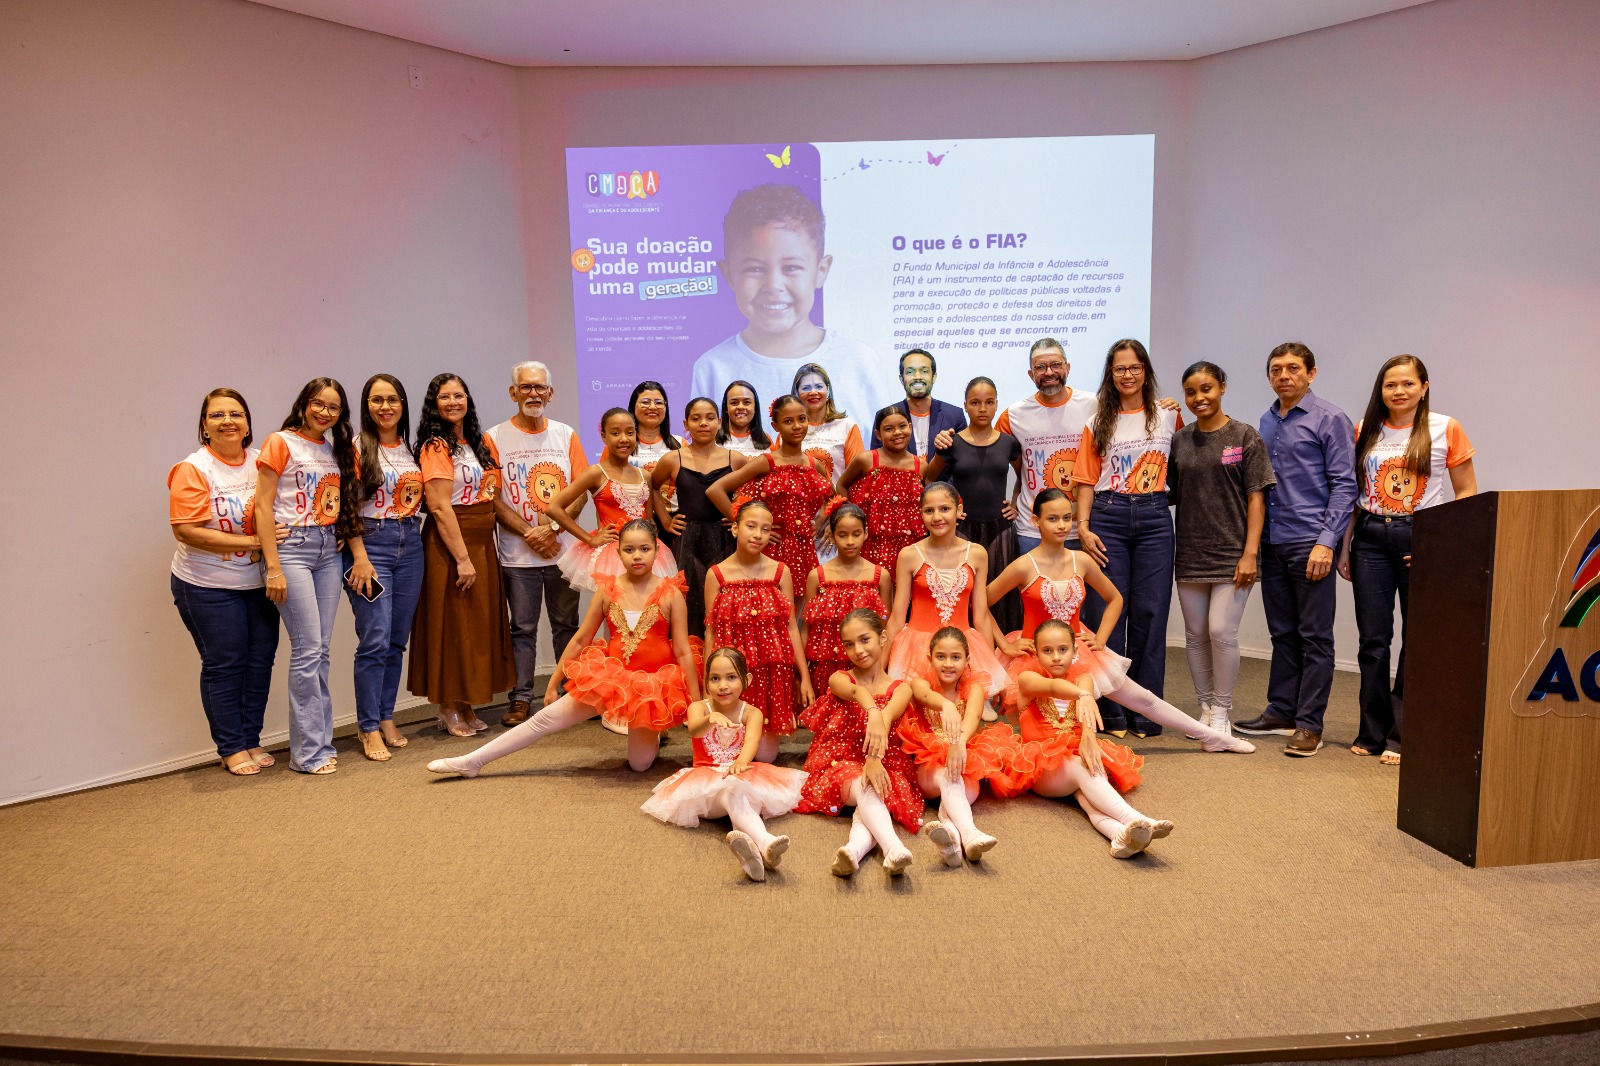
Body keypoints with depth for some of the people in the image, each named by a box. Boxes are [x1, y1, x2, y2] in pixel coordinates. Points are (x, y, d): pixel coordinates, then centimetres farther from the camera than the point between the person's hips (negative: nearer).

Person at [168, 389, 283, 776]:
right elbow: (187, 531, -18)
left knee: (260, 660, 9)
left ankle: (251, 740, 23)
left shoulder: (261, 462, 2)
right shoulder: (192, 469, -12)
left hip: (258, 581, 5)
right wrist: (252, 541, -22)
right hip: (208, 587, -5)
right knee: (224, 665, 3)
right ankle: (231, 748, 17)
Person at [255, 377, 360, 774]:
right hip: (292, 547, -6)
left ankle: (319, 741, 14)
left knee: (320, 650, 7)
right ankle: (308, 751, 1)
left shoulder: (335, 450, 15)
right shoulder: (281, 443, -3)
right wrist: (273, 567, -13)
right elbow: (263, 506, -8)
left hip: (328, 550, 6)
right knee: (308, 649, -8)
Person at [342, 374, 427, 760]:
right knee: (375, 640, -8)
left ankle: (386, 718, 19)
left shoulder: (412, 449, 13)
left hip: (410, 546, 5)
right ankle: (369, 728, 2)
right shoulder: (356, 447, -2)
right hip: (371, 544, -5)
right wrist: (360, 557, -13)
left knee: (397, 640, 8)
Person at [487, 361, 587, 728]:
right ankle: (521, 699, 12)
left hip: (563, 548, 2)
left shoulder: (566, 435, 9)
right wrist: (530, 533, -12)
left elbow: (580, 492, 4)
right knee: (522, 628, 3)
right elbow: (493, 499, -4)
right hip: (517, 554, -2)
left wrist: (552, 528, -10)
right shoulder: (496, 438, 1)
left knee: (567, 625, 9)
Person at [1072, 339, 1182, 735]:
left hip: (1155, 518, 1)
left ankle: (1146, 713, 11)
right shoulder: (1099, 423, 8)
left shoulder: (1169, 417, 9)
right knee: (1107, 611, -2)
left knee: (1150, 613, 1)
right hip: (1108, 517, 0)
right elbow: (1087, 480, 4)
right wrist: (1083, 527, -5)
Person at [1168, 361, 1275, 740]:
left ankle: (1222, 712, 9)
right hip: (1190, 552, 4)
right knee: (1195, 635, 8)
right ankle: (1206, 708, 22)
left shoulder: (1244, 436, -2)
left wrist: (1250, 552, -11)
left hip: (1231, 552, -4)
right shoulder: (1179, 441, 9)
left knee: (1221, 631, -9)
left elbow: (1256, 498, -5)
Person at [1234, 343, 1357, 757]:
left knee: (1314, 637, -1)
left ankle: (1309, 724, 5)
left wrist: (1326, 541, -17)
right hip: (1271, 543, 6)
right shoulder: (1266, 422, 15)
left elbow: (1344, 485, -9)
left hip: (1310, 543, -6)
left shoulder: (1329, 419, -4)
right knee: (1282, 633, 13)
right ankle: (1280, 712, 21)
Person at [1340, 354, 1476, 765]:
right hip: (1370, 539, 2)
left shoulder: (1446, 430, -1)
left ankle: (1402, 736, 12)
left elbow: (1466, 493, 1)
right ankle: (1372, 732, 15)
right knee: (1373, 639, 5)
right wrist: (1345, 547, 5)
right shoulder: (1365, 431, 7)